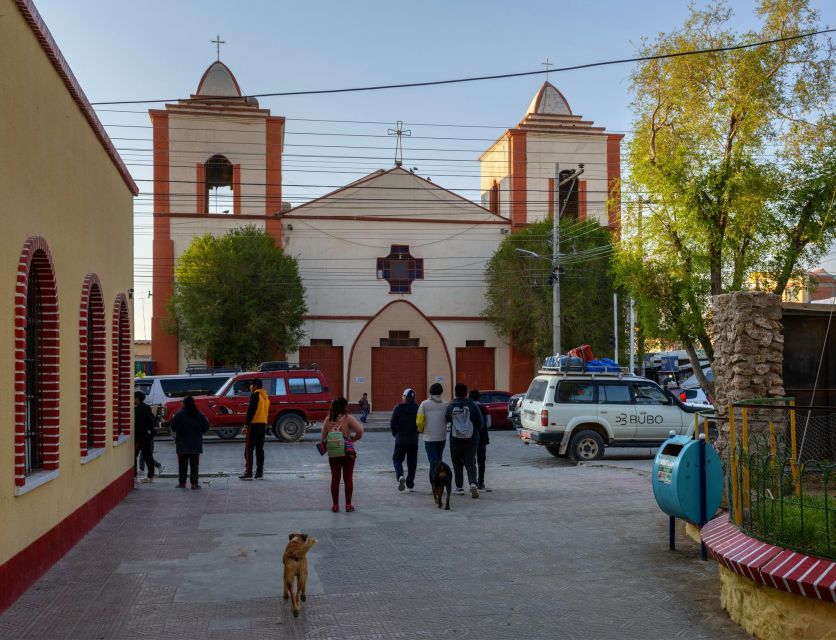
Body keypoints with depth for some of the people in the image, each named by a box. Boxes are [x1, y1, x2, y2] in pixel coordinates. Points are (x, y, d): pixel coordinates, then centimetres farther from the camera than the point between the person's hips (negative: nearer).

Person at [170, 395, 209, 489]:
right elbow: (205, 427, 3)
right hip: (195, 445, 2)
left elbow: (173, 427, -9)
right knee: (194, 464, 5)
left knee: (182, 465, 8)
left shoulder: (179, 414, -11)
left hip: (182, 445, -2)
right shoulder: (199, 415, -2)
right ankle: (194, 483, 2)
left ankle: (182, 482, 10)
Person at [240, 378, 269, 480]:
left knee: (249, 450, -5)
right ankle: (259, 473, 8)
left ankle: (248, 473, -9)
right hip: (263, 425, 8)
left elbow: (251, 411, -17)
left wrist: (246, 424, -15)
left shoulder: (255, 395, -11)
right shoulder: (266, 396, 16)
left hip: (254, 425, -8)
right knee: (260, 449, 10)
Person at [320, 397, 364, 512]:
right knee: (348, 478, 7)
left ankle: (335, 505, 13)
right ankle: (348, 505, 11)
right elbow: (360, 431, -18)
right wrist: (353, 439, 0)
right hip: (348, 452, -2)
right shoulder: (348, 418, -9)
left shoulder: (328, 420, 1)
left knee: (335, 479, 10)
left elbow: (322, 437, 5)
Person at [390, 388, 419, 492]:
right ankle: (410, 484, 12)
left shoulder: (398, 408, -8)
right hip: (414, 440, 2)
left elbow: (392, 423, -8)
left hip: (400, 439, -2)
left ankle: (400, 476, -14)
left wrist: (395, 433, 10)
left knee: (397, 459, 11)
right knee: (412, 462, 11)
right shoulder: (417, 409, -5)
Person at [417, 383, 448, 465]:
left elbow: (419, 421, -8)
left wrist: (421, 430, 12)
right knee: (438, 460, 19)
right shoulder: (445, 405, 0)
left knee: (433, 461, -1)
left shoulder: (424, 404, -8)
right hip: (442, 438, 3)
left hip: (429, 438, -3)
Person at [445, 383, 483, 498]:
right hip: (471, 440, 0)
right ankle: (473, 483, -21)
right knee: (470, 463, 1)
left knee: (457, 464, 13)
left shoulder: (451, 406, -6)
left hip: (455, 439, 0)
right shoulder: (473, 405, -6)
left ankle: (459, 487, 16)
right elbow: (480, 422, -2)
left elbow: (446, 419, 8)